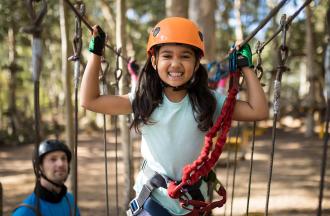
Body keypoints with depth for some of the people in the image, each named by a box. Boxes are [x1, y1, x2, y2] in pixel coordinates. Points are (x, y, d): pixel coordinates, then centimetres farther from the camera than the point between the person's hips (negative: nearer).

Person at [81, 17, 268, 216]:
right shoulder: (144, 100, -9)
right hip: (153, 197, -1)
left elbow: (259, 111, -12)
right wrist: (96, 54, -9)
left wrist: (246, 66, -10)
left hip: (194, 200, 1)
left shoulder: (208, 101, -9)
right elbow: (90, 100, -9)